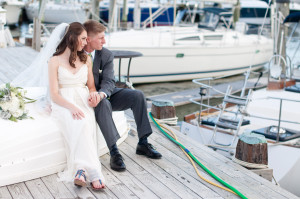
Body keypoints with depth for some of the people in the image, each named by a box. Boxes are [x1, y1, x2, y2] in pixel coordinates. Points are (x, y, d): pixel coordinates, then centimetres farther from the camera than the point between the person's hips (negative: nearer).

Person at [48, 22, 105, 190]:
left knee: (85, 124, -35)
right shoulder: (55, 61, 4)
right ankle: (93, 172, -44)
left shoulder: (86, 59, 18)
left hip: (83, 102, 3)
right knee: (80, 124, -37)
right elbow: (54, 94, -4)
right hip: (63, 104, -3)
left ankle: (81, 169, -47)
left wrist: (93, 93, -3)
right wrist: (71, 107, -22)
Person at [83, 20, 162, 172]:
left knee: (137, 95, -16)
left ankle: (143, 143, -9)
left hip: (104, 95, 4)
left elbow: (108, 82, -12)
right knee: (103, 104, -38)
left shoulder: (106, 55, -3)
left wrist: (101, 94, -38)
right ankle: (114, 152, -40)